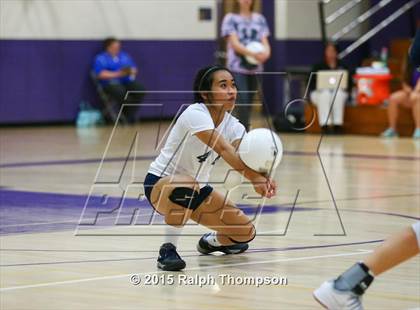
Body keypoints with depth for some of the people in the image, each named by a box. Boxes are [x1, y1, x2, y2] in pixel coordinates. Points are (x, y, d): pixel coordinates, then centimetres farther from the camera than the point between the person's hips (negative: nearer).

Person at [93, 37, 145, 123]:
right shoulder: (100, 58, 4)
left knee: (140, 89, -24)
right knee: (121, 93, -37)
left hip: (127, 82, 5)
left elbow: (134, 69, 18)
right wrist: (117, 74, -16)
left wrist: (131, 72, -7)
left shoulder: (125, 56, 21)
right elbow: (101, 74, -10)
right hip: (111, 84, -5)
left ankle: (130, 114, -16)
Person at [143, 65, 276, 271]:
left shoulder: (233, 126, -8)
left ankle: (211, 241, 32)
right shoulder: (195, 114, -27)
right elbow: (223, 149, -41)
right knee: (187, 187, -42)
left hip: (197, 188, 7)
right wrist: (254, 177, -54)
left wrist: (261, 179, -51)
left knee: (245, 232, -2)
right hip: (159, 184, -7)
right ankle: (167, 250, -22)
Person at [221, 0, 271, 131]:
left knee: (248, 104, 9)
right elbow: (235, 44, -11)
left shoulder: (259, 19, 11)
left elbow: (264, 41, 6)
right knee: (243, 101, -18)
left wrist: (266, 52, -19)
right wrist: (253, 54, -27)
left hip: (255, 68, 5)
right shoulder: (230, 19, -1)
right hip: (237, 68, -5)